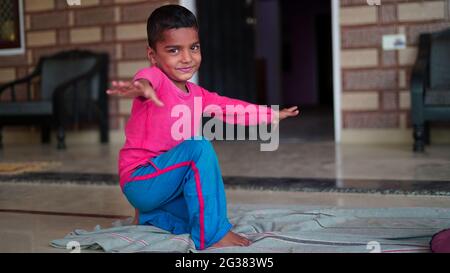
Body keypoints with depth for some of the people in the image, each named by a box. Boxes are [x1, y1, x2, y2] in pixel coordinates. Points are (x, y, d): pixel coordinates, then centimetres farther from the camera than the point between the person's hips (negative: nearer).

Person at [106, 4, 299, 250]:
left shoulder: (195, 94, 9)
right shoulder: (155, 78, -16)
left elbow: (231, 107, 23)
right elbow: (147, 78, -42)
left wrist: (272, 115, 29)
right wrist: (142, 87, -67)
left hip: (169, 183, 9)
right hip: (140, 181, -8)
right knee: (199, 147, -28)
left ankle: (152, 217, 21)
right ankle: (212, 235, -23)